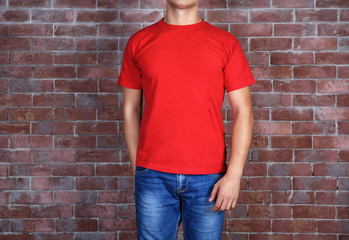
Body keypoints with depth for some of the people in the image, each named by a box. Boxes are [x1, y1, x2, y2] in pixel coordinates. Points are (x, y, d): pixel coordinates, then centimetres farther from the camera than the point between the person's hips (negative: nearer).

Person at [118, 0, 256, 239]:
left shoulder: (225, 42, 2)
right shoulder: (139, 42, 6)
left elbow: (243, 112, 0)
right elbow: (131, 109, 10)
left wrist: (234, 175, -8)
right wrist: (137, 170, 8)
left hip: (209, 178, 0)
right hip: (153, 175, 1)